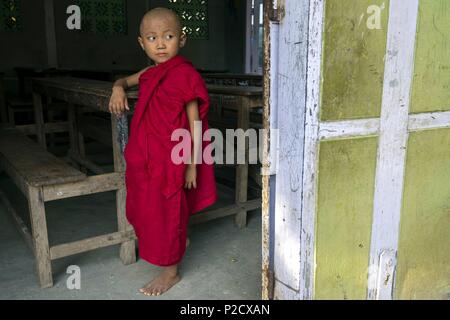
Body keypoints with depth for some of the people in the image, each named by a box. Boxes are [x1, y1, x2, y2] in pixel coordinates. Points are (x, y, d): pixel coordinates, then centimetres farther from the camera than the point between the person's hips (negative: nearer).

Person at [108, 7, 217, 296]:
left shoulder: (185, 74, -14)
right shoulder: (150, 73, 7)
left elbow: (195, 122, -14)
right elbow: (126, 80, 27)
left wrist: (192, 164, -15)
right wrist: (118, 88, 2)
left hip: (171, 159, -8)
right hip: (147, 157, 8)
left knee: (166, 212, 5)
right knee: (148, 208, 21)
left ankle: (171, 272, 25)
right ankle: (180, 240, 47)